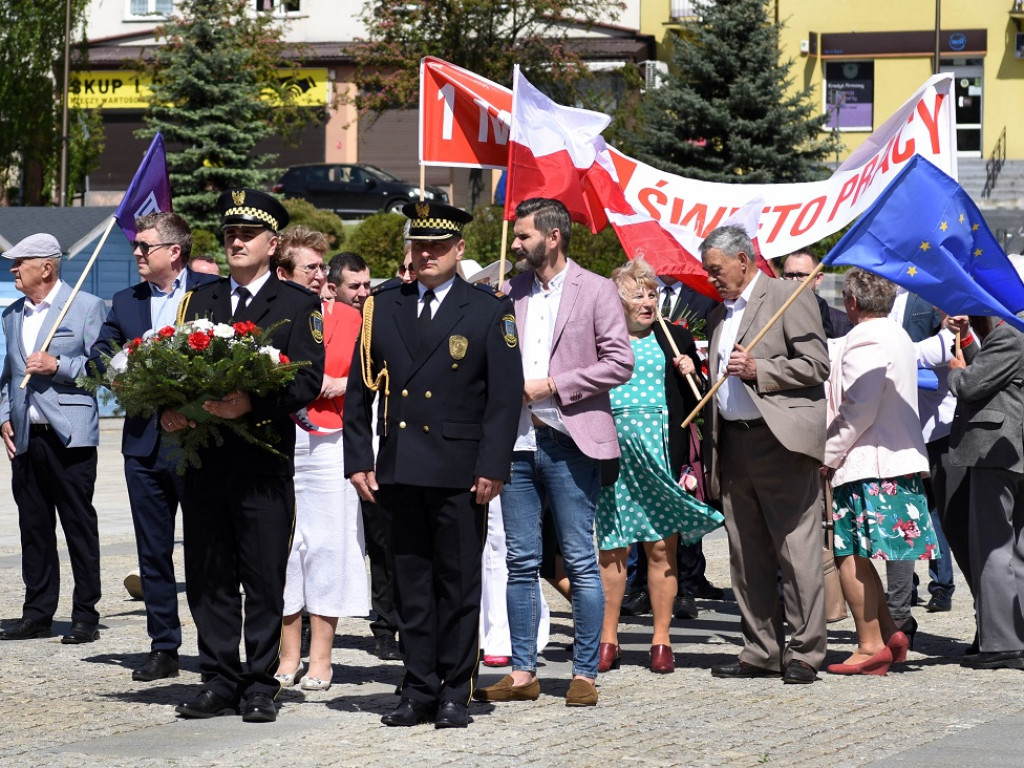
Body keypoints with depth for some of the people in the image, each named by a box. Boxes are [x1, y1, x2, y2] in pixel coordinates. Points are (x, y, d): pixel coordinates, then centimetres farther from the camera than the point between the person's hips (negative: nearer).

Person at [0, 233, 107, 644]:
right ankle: (37, 614, 14)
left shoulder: (86, 307, -2)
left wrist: (57, 367, -16)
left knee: (79, 525, -2)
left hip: (70, 436, -6)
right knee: (33, 526, 8)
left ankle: (86, 616, 2)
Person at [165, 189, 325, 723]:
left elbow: (308, 380, -8)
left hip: (264, 463, -4)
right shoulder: (201, 299, 16)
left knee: (264, 579, -1)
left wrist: (252, 404, -22)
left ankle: (260, 685, 5)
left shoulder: (298, 304, 3)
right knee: (208, 578, 7)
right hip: (204, 462, 4)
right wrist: (169, 411, -7)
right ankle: (218, 682, 14)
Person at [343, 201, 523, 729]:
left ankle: (455, 695, 8)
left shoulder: (490, 311, 1)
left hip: (460, 472, -3)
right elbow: (360, 388, 11)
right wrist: (358, 460, 3)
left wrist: (493, 467, -10)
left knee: (459, 583, 2)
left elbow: (505, 396, -3)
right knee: (411, 585, 7)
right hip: (397, 470, 3)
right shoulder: (382, 307, 10)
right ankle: (420, 691, 13)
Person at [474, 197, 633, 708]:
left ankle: (585, 673, 3)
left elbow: (620, 363, -7)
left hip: (569, 441, -5)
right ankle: (523, 672, 11)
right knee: (521, 562, 6)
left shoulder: (595, 291, -2)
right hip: (517, 440, 5)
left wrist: (551, 386, -11)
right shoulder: (511, 293, 12)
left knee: (580, 562, -2)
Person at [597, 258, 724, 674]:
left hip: (661, 451, 0)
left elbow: (699, 403, 14)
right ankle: (607, 642, 8)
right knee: (612, 550, 2)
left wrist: (691, 374, -5)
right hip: (613, 453, 0)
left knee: (662, 549, 0)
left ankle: (661, 641, 6)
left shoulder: (675, 339, 11)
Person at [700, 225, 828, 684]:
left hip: (781, 440, -8)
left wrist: (757, 369, -17)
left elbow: (816, 365, -8)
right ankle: (762, 651, 13)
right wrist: (709, 457, 19)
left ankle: (804, 653, -5)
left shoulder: (788, 298, -2)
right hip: (733, 444, 8)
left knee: (796, 551, -8)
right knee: (746, 556, 8)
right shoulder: (719, 316, 22)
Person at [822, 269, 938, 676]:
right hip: (900, 460, 10)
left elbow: (859, 410, -19)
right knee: (858, 555, 13)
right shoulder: (897, 336, 18)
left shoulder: (865, 341, -13)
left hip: (867, 465, -10)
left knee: (849, 555, -6)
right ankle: (889, 634, 12)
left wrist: (828, 455, -11)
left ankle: (871, 646, -6)